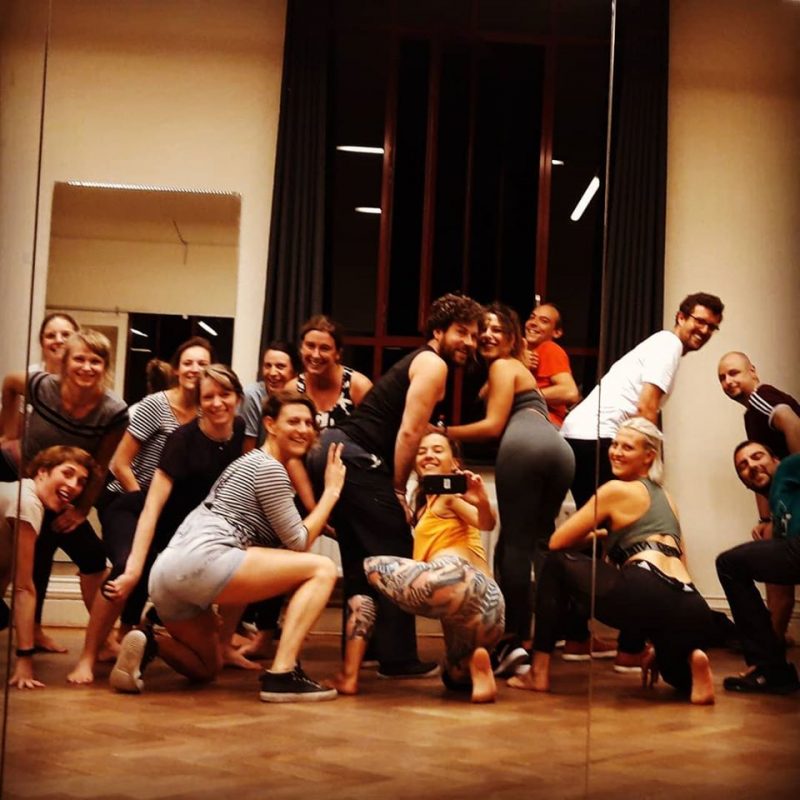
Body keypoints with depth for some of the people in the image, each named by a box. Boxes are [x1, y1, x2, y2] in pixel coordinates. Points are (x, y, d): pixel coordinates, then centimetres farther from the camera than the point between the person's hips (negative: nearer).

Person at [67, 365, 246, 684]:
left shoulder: (239, 431, -9)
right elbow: (152, 507, -33)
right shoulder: (183, 440, -26)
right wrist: (134, 566, -43)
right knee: (126, 573, -34)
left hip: (191, 529, 6)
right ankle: (87, 659, -23)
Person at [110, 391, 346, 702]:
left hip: (167, 572, 10)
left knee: (207, 667, 31)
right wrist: (332, 491, 7)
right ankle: (282, 673, -16)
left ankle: (149, 643, 1)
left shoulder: (251, 462, 28)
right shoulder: (268, 467, 0)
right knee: (322, 569, -5)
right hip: (202, 562, -10)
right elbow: (298, 542, 1)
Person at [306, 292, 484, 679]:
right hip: (354, 458, -10)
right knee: (394, 555, -4)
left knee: (361, 555, 18)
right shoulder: (433, 365, -4)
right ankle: (398, 659, -1)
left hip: (330, 449, 10)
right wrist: (398, 491, -7)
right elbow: (409, 432, -13)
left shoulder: (417, 362, 25)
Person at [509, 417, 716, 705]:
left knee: (556, 563, 16)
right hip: (693, 613, 7)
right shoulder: (664, 497, 30)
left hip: (645, 597, -7)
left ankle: (539, 672, 13)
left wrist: (598, 534, 30)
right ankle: (690, 659, 0)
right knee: (675, 671, 38)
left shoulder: (616, 489, 8)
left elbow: (557, 542, 12)